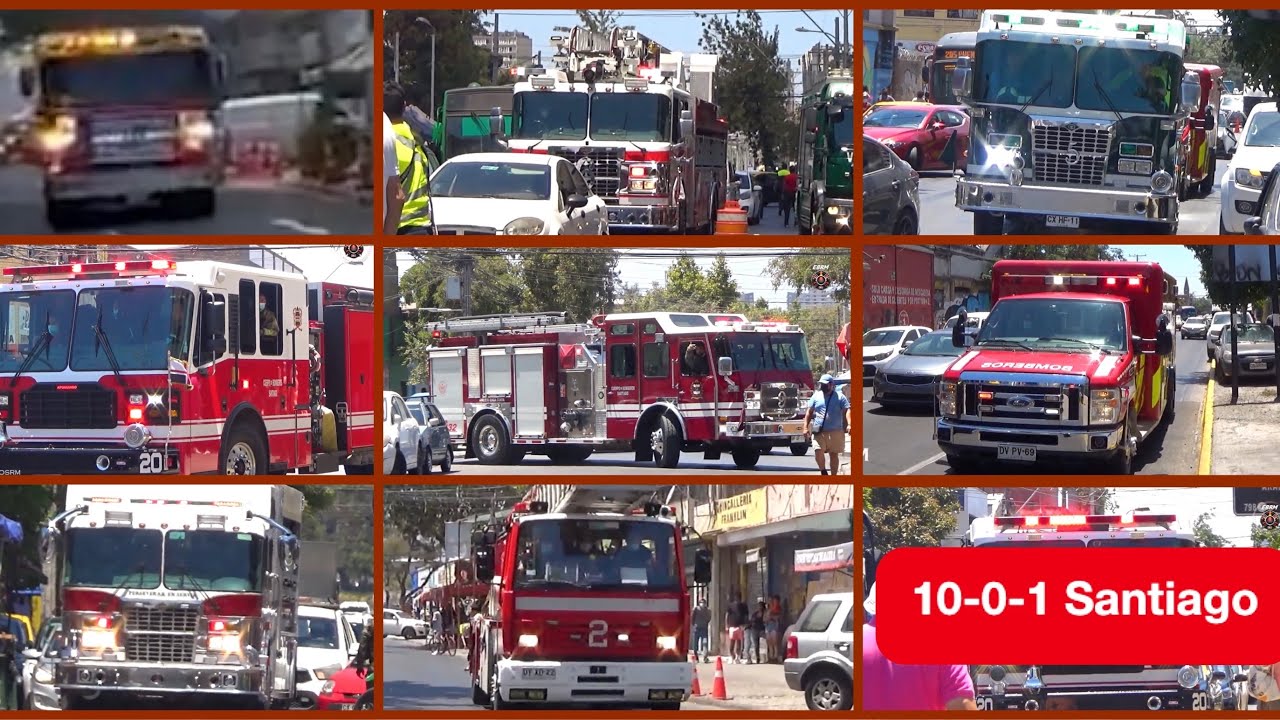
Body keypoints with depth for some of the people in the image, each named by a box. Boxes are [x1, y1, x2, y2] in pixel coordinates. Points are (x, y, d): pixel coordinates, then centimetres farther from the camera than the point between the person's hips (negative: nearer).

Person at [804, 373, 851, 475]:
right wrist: (806, 427, 2)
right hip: (819, 431, 1)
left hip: (835, 432, -1)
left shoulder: (839, 397, 3)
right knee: (818, 452, -13)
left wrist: (849, 425, -20)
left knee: (834, 455, 6)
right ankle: (823, 472, 9)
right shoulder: (816, 396, 9)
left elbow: (846, 411, -4)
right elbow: (809, 412, 11)